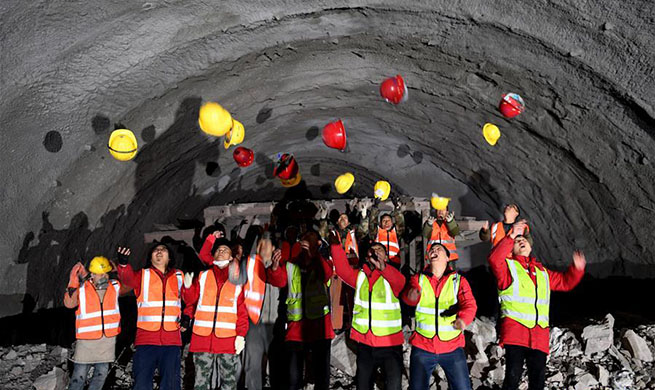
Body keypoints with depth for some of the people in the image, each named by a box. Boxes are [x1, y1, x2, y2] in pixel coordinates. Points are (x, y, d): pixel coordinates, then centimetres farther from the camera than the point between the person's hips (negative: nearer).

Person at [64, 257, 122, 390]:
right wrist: (73, 282, -30)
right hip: (86, 340, -4)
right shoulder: (81, 289, -8)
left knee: (102, 372, 11)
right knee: (79, 375, -3)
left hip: (108, 338, 4)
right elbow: (69, 303, -22)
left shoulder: (115, 287, 3)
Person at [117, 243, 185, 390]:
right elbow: (128, 278, -13)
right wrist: (123, 264, -34)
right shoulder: (143, 275, 8)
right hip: (146, 339, -1)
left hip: (172, 339, 1)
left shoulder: (179, 276, 12)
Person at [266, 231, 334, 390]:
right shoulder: (290, 264, 7)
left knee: (322, 372, 7)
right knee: (293, 376, 5)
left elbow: (327, 273, -19)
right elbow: (279, 281, -8)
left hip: (319, 323, -1)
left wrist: (313, 255, -35)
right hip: (296, 323, 1)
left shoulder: (322, 263, 3)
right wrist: (275, 266, -28)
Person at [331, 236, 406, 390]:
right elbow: (343, 270, -11)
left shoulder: (391, 276, -5)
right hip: (364, 343, 4)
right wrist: (335, 245, -25)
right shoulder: (360, 276, 6)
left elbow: (399, 282, -27)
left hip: (390, 344, -3)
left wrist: (383, 267, -47)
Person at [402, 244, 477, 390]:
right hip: (422, 346, 1)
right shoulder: (418, 278, 6)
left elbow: (469, 304, -10)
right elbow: (408, 296, -14)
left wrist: (463, 318, -33)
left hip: (453, 347, 0)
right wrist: (412, 294, -39)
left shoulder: (459, 280, 5)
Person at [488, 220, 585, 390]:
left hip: (540, 333, 5)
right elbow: (494, 259, -14)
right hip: (515, 330, -5)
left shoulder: (542, 272, 25)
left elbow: (565, 282, 33)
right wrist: (511, 236, -16)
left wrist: (577, 268, 14)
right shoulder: (508, 266, 8)